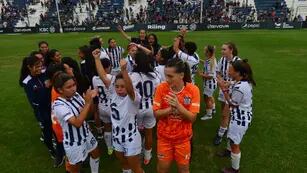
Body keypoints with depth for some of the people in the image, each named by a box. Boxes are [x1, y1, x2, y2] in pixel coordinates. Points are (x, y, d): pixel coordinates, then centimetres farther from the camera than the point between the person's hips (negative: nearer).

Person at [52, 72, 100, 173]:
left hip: (86, 134, 7)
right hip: (73, 142, -7)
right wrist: (87, 102, -35)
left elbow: (89, 112, 0)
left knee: (96, 154, 27)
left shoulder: (75, 95, -9)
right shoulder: (58, 105, -27)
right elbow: (77, 123, -35)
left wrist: (91, 99, -20)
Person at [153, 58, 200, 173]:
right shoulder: (161, 88, -15)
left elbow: (192, 118, -17)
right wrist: (170, 108, -30)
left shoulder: (193, 90, -17)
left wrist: (178, 105, -33)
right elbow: (156, 114, -12)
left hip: (183, 138, 0)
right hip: (164, 136, 1)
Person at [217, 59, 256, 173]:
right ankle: (229, 150, 61)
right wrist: (226, 87, -7)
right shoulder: (245, 82, -3)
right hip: (242, 116, 10)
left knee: (235, 144, 9)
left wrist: (223, 89, -17)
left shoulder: (240, 87, -33)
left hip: (240, 119, -10)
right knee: (231, 136, 33)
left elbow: (232, 103, -19)